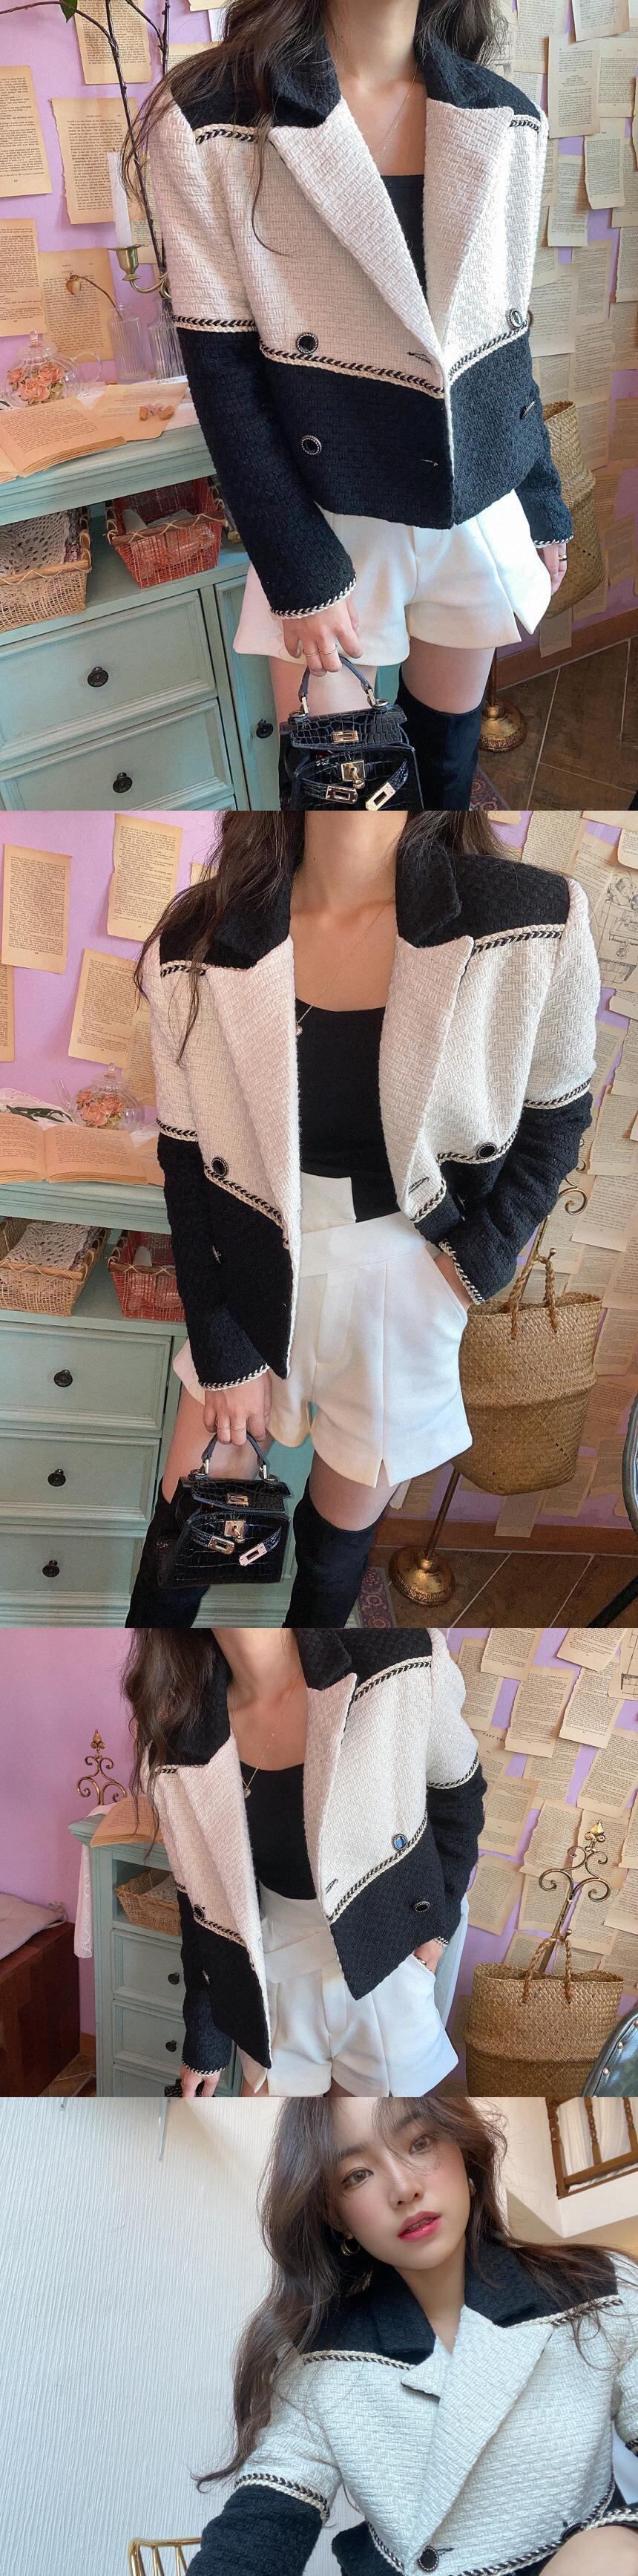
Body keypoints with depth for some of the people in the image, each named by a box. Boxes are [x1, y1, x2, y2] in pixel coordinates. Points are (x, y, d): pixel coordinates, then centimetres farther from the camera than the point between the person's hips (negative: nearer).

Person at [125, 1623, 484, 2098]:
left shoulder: (400, 1663, -24)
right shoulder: (181, 1743, -15)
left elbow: (459, 1791, -4)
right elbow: (205, 1905, 0)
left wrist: (440, 1924, -4)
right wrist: (205, 2043, 7)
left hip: (390, 1949, -1)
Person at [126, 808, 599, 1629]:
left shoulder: (532, 924, -20)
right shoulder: (199, 945, -16)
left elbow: (556, 1117, -2)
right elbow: (187, 1166, -6)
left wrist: (485, 1257, -10)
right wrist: (223, 1348, -5)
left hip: (407, 1281, -1)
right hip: (253, 1276, 1)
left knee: (345, 1518, 15)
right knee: (189, 1507, 13)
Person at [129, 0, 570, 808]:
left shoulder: (506, 123, 0)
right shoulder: (210, 122, -14)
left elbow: (511, 341, 10)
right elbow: (221, 368, -12)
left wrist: (543, 506, 13)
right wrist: (299, 572, -14)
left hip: (482, 516, 4)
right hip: (333, 525, -3)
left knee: (448, 747, 15)